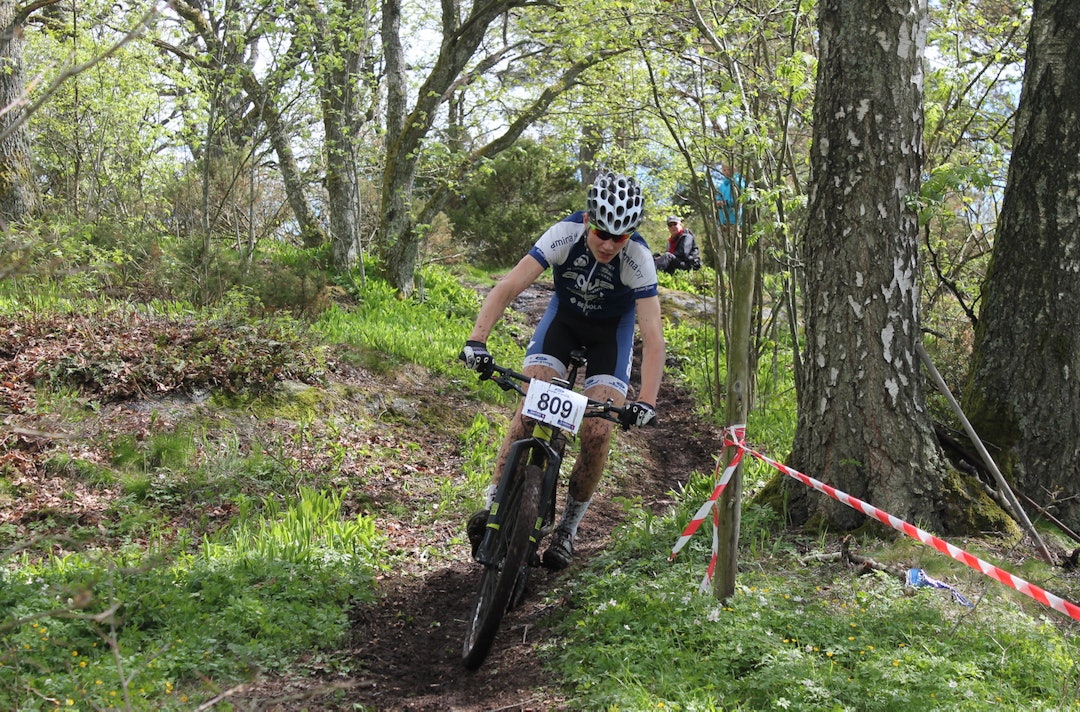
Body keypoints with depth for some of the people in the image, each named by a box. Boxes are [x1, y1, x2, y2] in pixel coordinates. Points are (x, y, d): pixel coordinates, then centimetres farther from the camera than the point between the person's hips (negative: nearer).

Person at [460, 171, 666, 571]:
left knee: (597, 434, -14)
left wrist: (646, 402, -45)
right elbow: (508, 287, -33)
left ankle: (567, 530, 4)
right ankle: (495, 506, -8)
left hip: (611, 330, -1)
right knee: (529, 410, -19)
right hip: (564, 316, 1)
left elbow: (652, 336, -33)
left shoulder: (638, 259, -32)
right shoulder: (565, 235, -31)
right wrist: (477, 339, -47)